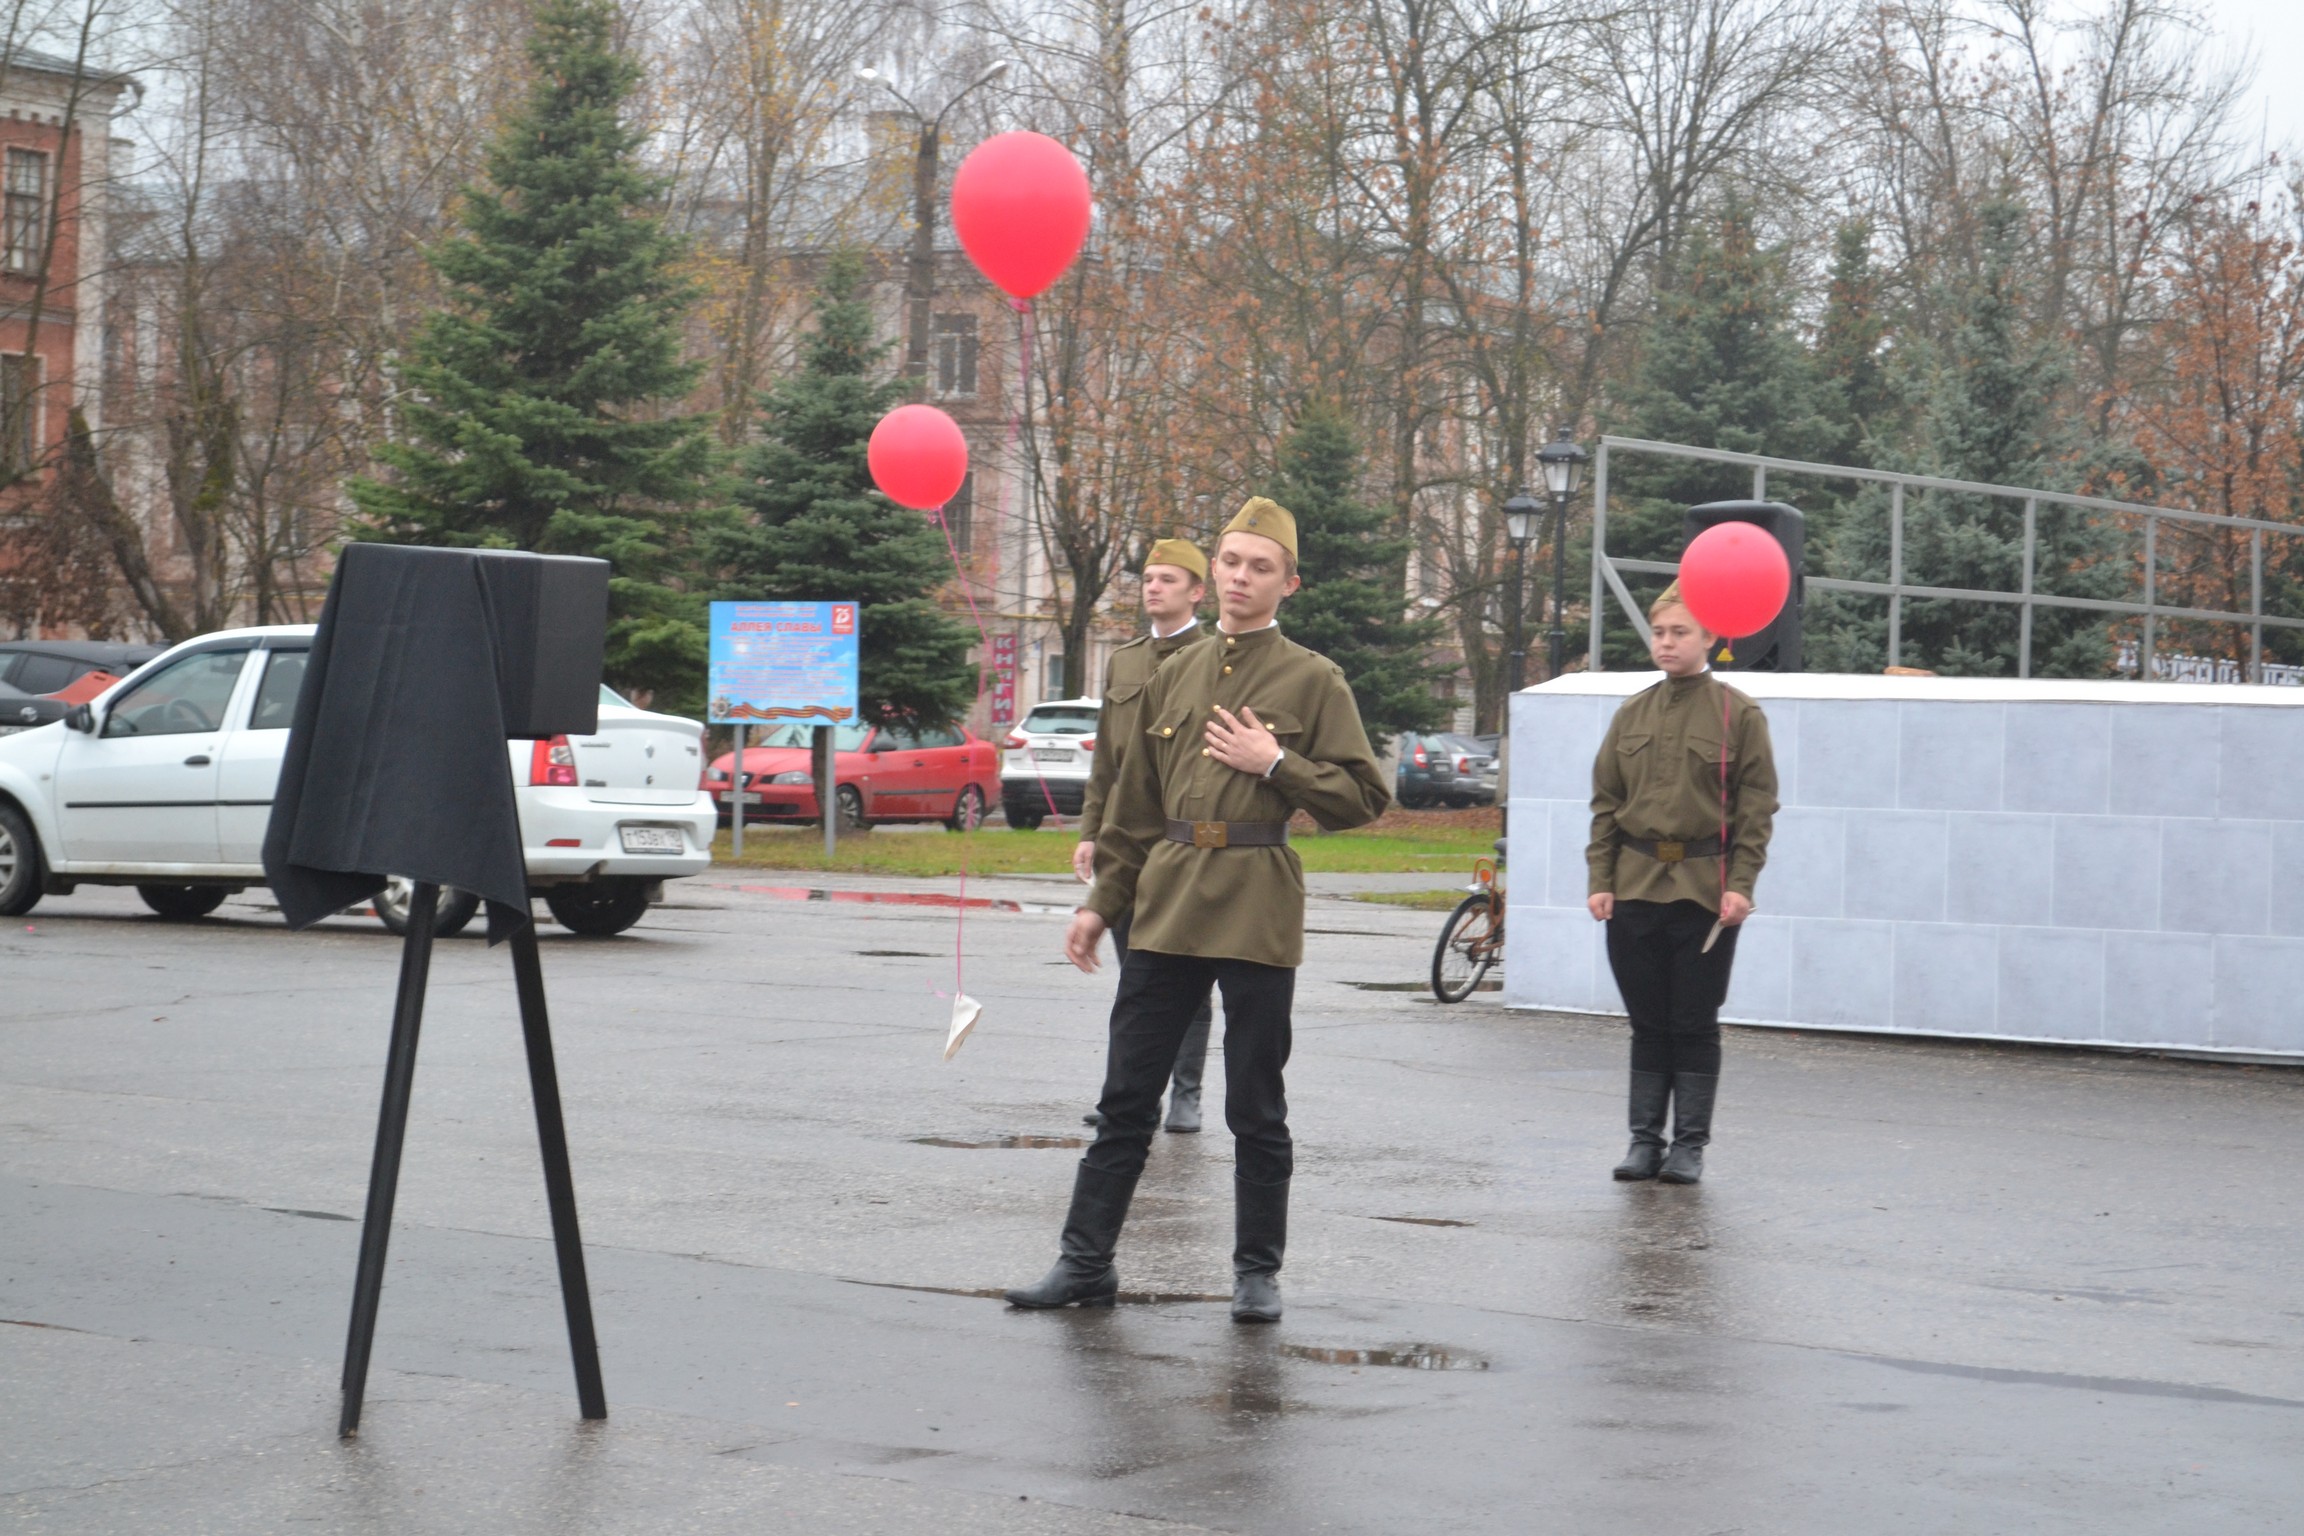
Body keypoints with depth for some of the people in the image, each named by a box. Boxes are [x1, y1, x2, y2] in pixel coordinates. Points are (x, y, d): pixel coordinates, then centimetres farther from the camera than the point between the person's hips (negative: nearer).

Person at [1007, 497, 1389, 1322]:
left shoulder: (1314, 680, 2)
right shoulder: (1175, 674, 15)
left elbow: (1362, 796, -1)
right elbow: (1136, 803, 19)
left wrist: (1274, 764, -10)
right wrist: (1103, 901, 15)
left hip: (1257, 911, -4)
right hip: (1166, 902, 4)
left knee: (1255, 1109, 2)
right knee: (1126, 1096, 5)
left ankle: (1257, 1271, 12)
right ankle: (1086, 1260, 10)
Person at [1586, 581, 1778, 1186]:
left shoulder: (1739, 715, -1)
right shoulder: (1632, 715, 10)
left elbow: (1757, 807, -3)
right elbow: (1606, 802, 11)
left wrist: (1741, 883, -12)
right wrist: (1600, 879, 2)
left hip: (1705, 890, -3)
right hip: (1636, 886, 3)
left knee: (1695, 1024, 1)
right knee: (1648, 1023, 7)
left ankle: (1690, 1144, 8)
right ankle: (1645, 1139, 13)